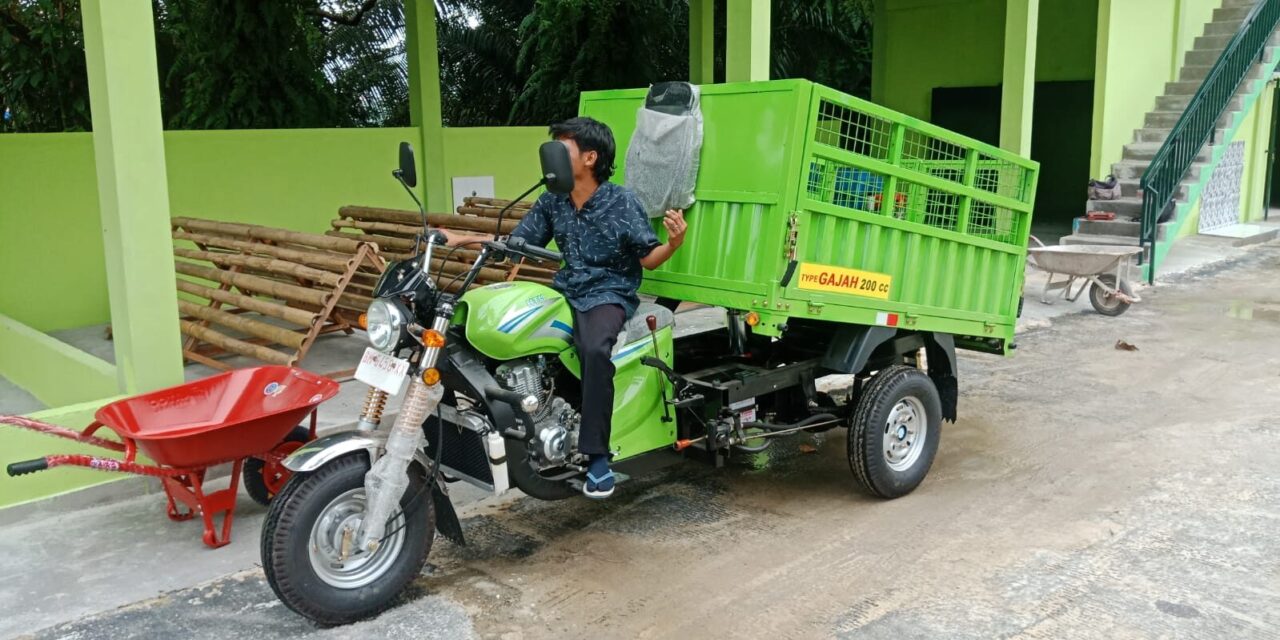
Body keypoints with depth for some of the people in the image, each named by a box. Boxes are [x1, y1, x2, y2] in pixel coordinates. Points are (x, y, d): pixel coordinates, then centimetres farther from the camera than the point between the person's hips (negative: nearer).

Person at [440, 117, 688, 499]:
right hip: (565, 292, 6)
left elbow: (649, 259, -5)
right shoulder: (551, 202, 6)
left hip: (610, 296, -6)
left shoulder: (622, 203, -9)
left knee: (595, 349, -38)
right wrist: (461, 239, 8)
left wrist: (674, 243, -27)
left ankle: (596, 454, -30)